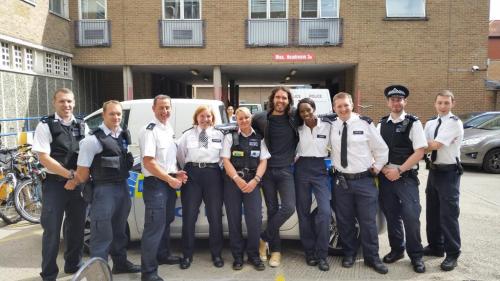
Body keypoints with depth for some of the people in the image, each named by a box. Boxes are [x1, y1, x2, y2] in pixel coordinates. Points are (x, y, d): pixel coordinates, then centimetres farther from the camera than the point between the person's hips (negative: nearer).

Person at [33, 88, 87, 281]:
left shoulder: (82, 126, 8)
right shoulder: (46, 126, -5)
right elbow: (43, 158, -12)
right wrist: (70, 174, -18)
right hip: (55, 184, -4)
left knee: (77, 227, 14)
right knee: (52, 230, 1)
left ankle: (73, 265, 32)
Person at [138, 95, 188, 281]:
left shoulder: (169, 130, 11)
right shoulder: (150, 131, -15)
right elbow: (148, 162, -21)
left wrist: (176, 173, 5)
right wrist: (171, 179, -19)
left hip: (169, 182, 9)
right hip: (155, 183, -9)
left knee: (166, 222, 21)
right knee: (154, 227, -7)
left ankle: (163, 255, 38)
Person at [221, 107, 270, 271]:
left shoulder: (259, 138, 8)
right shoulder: (230, 137, 5)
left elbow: (263, 161, 4)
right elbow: (226, 160, -2)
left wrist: (255, 180, -10)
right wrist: (238, 179, -13)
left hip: (252, 181, 0)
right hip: (232, 181, 0)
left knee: (255, 219, -8)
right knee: (234, 220, 4)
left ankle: (253, 255, 10)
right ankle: (238, 256, 17)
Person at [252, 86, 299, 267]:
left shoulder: (294, 117, 1)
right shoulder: (261, 118, 0)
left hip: (286, 170, 0)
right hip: (267, 170, 0)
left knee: (288, 208, -14)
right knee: (272, 210, 6)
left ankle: (263, 238, 8)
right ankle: (276, 250, 19)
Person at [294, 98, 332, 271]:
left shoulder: (327, 126, 0)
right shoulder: (298, 129, 6)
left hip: (320, 169, -2)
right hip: (302, 169, 2)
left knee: (325, 211, -14)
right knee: (303, 212, 5)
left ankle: (321, 255, -3)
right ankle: (310, 252, 18)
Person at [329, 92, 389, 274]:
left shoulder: (365, 123, -5)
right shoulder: (331, 126, 0)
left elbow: (382, 149, 3)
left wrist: (377, 167, 3)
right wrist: (332, 166, 5)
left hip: (364, 180, -2)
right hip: (341, 181, 2)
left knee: (368, 221, 5)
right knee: (344, 221, 12)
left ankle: (372, 257, 22)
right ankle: (349, 254, 29)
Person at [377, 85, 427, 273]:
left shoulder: (413, 123, -4)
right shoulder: (382, 124, 8)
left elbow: (420, 152, -9)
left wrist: (398, 170, -13)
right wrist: (385, 169, -5)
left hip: (407, 177, -4)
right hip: (385, 176, 4)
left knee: (411, 216, -6)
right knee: (391, 215, 12)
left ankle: (416, 255, 13)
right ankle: (397, 249, 30)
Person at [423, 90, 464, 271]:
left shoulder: (455, 123, -14)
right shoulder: (430, 124, 9)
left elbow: (435, 145, -22)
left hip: (449, 173, -7)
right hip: (434, 170, 7)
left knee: (448, 214, -3)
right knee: (432, 212, 15)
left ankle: (452, 254, 11)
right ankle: (436, 246, 30)